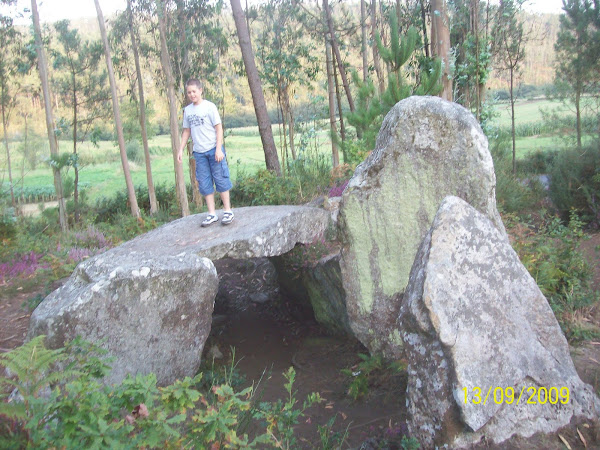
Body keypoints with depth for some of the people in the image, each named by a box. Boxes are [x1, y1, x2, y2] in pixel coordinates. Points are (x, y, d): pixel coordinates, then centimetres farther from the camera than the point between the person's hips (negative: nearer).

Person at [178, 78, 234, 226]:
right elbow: (186, 131, 18)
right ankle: (212, 214, 14)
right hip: (199, 152, 5)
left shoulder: (209, 106, -4)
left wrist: (218, 149, -13)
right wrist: (181, 149, 12)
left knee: (220, 179, -2)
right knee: (204, 184, 6)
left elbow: (219, 128, -6)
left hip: (213, 149, -5)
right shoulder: (187, 110, 10)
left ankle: (228, 211, 9)